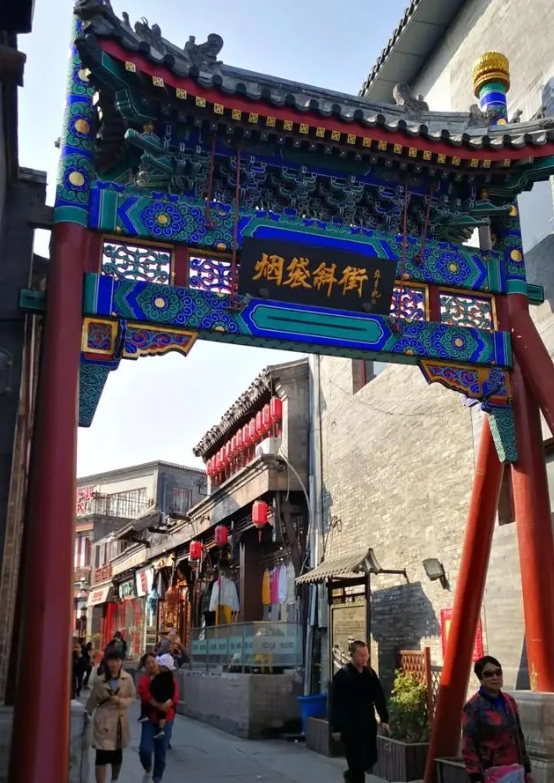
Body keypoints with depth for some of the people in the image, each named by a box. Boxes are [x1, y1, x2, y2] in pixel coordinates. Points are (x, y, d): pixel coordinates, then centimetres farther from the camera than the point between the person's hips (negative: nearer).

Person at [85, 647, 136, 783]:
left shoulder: (128, 679, -6)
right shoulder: (99, 680, -4)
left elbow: (132, 697, 0)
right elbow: (92, 700, 5)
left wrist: (121, 701, -18)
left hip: (120, 720, 2)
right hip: (103, 720, -1)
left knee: (117, 754, 17)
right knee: (102, 756, -9)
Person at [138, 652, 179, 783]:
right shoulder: (144, 680, 0)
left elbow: (175, 696, -6)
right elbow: (145, 696, -17)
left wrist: (167, 704, -25)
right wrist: (159, 705, -27)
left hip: (166, 720, 1)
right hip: (149, 719, -1)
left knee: (161, 752, 7)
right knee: (145, 749, -14)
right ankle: (148, 770, 17)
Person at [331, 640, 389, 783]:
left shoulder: (370, 673, 5)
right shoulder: (342, 675, -12)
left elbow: (379, 697, 12)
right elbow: (336, 704, -12)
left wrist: (384, 719, 5)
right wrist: (336, 728, -13)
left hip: (368, 724, 6)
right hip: (350, 726, -6)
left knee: (371, 758, 11)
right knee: (357, 762, -3)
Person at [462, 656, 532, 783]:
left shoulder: (510, 701, 9)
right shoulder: (473, 707, -12)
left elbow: (518, 736, 17)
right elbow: (469, 745, -12)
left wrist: (526, 768, 16)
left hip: (516, 771, 7)